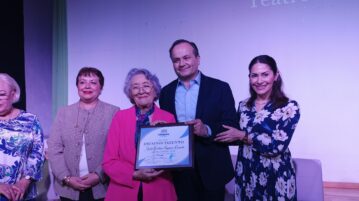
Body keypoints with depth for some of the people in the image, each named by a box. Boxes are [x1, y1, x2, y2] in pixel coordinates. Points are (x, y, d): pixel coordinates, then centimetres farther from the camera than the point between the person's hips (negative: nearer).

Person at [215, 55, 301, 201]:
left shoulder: (289, 107, -11)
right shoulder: (243, 106, 3)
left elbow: (278, 146, -19)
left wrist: (242, 136, -15)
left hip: (276, 177, -4)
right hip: (246, 175, 4)